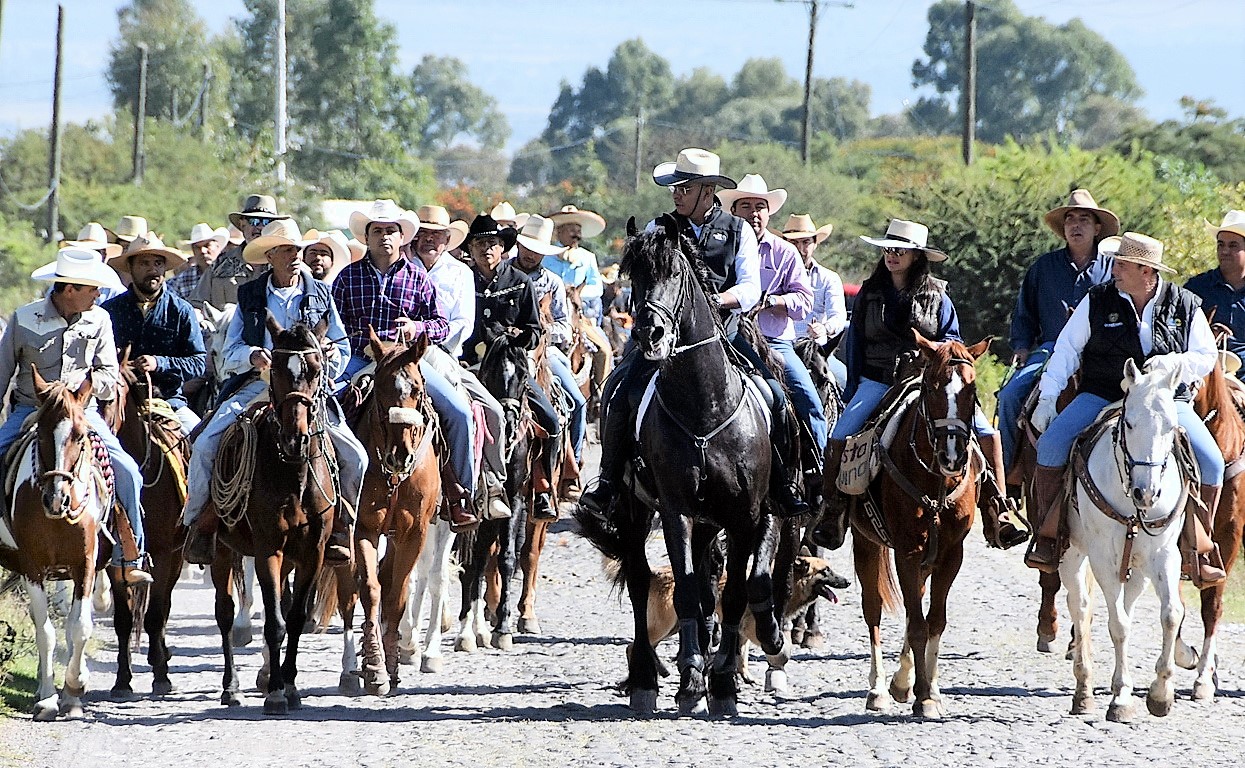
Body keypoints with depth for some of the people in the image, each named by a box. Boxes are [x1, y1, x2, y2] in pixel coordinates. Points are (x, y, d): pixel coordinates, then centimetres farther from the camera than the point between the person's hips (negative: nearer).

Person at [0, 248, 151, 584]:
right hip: (29, 410, -1)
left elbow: (109, 378, 3)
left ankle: (129, 560, -6)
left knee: (128, 472, -16)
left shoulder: (99, 320, 2)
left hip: (82, 412, 1)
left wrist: (83, 381, -17)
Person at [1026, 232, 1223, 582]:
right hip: (1102, 396, 0)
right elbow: (1067, 350, 5)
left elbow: (1206, 356, 4)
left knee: (1210, 461, -20)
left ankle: (1201, 550, -2)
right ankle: (1046, 537, -9)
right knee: (1051, 445, -23)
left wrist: (1178, 363, -18)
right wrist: (1047, 397, -5)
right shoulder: (1098, 301, 1)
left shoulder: (1184, 305, 2)